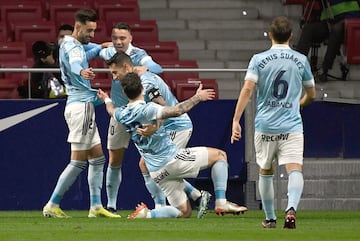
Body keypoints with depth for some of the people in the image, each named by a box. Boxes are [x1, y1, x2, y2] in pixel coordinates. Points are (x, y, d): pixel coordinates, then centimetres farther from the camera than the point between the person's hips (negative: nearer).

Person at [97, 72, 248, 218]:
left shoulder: (122, 115, 7)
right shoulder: (146, 109, -15)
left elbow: (111, 111, 33)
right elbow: (176, 111, -28)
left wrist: (107, 99, 56)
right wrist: (197, 98, -15)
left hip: (156, 173, 7)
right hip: (172, 159, -7)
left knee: (184, 212, 14)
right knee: (219, 155, 8)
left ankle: (147, 214, -9)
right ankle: (221, 203, -7)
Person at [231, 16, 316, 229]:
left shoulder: (259, 60, 0)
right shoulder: (301, 60, 5)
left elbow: (247, 90, -11)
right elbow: (311, 95, 15)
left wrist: (236, 120, -11)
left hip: (265, 126, 1)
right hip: (292, 127, -1)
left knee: (265, 172, 18)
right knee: (295, 170, -10)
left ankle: (270, 218, 25)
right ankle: (291, 208, -36)